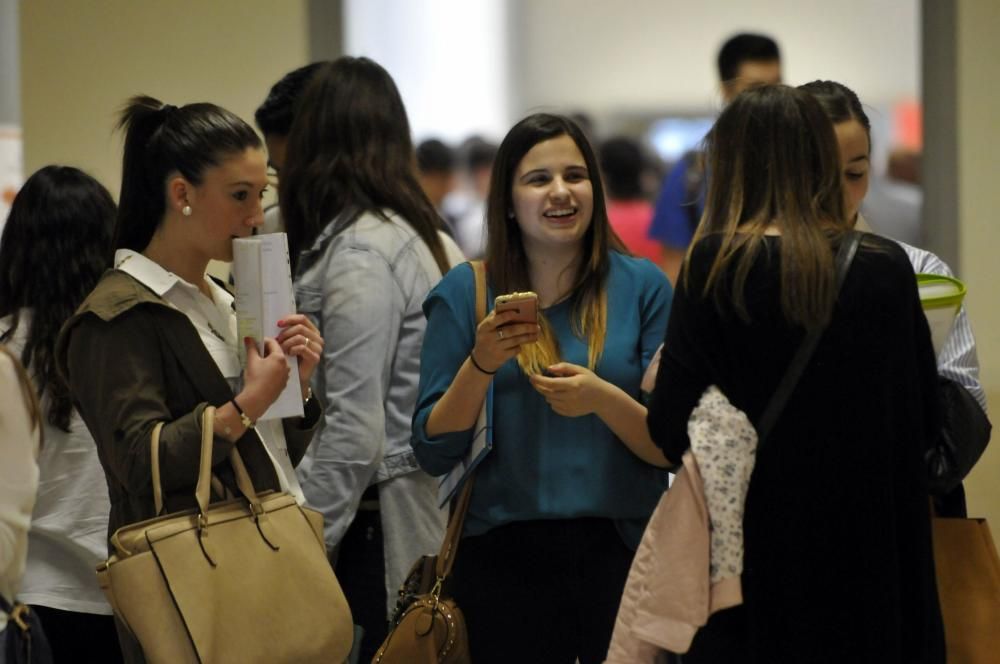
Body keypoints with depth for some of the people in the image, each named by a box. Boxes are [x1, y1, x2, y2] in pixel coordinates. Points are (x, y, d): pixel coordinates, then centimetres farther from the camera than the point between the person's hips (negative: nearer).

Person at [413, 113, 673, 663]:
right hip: (504, 555, 0)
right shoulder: (464, 292, 1)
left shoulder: (643, 286, 1)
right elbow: (433, 454, -1)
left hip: (622, 550, 0)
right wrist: (482, 364, -15)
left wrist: (603, 399, -20)